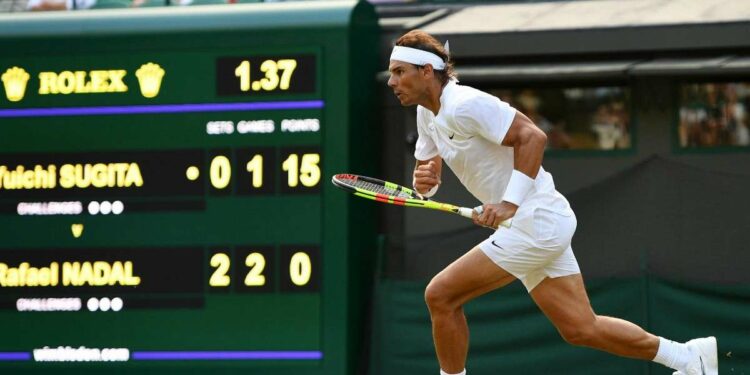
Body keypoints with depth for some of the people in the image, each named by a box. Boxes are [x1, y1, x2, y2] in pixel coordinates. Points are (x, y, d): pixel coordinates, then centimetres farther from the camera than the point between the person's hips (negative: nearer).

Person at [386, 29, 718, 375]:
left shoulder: (463, 106, -18)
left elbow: (532, 136, -23)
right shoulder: (427, 113, 12)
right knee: (580, 328, 10)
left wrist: (510, 203, -28)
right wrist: (424, 181, -6)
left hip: (536, 221, -10)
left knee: (440, 296, -10)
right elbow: (426, 174, 18)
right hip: (539, 226, 10)